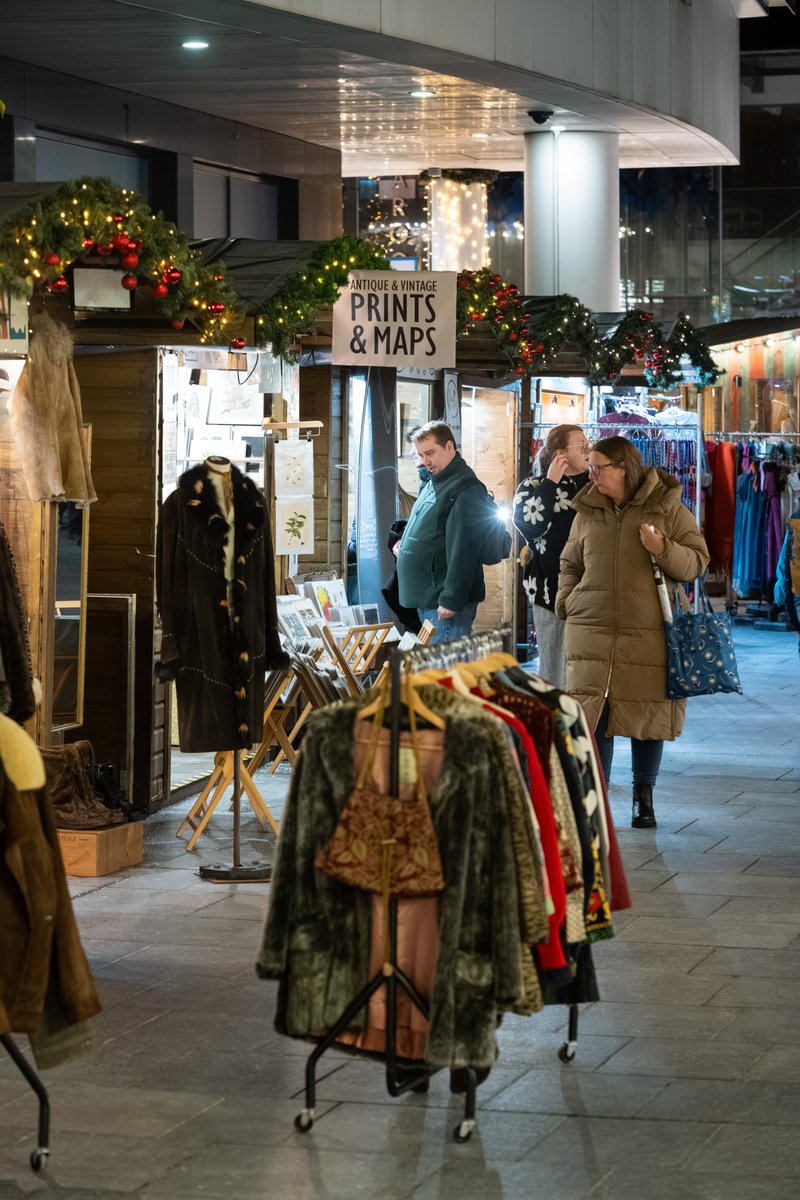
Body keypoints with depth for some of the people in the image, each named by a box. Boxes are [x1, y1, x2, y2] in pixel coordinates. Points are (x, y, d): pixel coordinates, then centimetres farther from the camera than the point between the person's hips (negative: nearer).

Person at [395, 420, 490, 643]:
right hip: (426, 599, 10)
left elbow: (463, 551, -20)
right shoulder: (432, 484, 17)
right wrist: (405, 543, 11)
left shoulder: (464, 489, -14)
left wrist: (451, 600, -23)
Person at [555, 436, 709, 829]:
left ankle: (643, 797, 20)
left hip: (649, 633, -2)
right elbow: (571, 564, 21)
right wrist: (568, 602, 4)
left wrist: (663, 550, -19)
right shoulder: (587, 511, 11)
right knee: (592, 716, -3)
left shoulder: (667, 508, 0)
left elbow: (697, 561, -1)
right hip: (592, 632, 2)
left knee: (648, 716, 5)